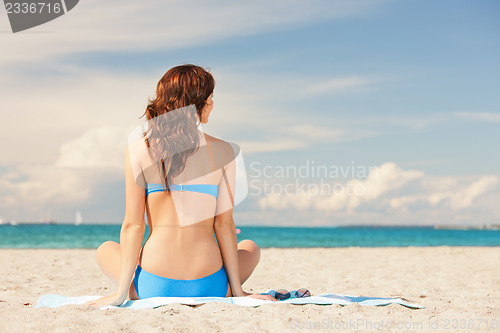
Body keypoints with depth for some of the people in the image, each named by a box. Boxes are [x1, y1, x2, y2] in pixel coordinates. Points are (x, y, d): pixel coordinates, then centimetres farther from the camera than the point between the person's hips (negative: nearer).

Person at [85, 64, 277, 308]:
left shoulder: (139, 148, -3)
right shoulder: (223, 151, -2)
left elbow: (132, 225, -4)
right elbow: (224, 225, -2)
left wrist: (122, 292, 2)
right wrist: (237, 290, 6)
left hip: (154, 288, 0)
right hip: (208, 287, 0)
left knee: (105, 250, 31)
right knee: (250, 248, 33)